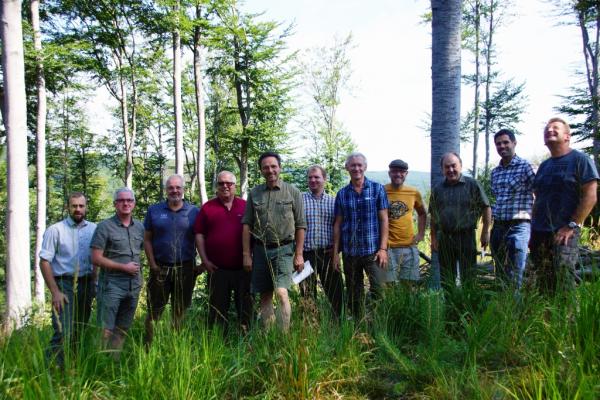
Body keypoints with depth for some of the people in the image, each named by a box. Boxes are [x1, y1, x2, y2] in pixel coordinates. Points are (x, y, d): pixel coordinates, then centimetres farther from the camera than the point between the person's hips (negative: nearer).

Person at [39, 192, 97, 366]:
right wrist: (55, 292, -13)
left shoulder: (94, 229, 6)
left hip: (86, 284, 4)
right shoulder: (55, 230, -6)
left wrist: (94, 284, 6)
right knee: (63, 332, -15)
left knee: (80, 331, 12)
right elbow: (44, 262, -8)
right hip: (64, 284, -4)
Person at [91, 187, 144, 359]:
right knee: (105, 330, -4)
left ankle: (115, 361, 25)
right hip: (112, 284, -5)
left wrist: (139, 269, 6)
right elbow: (96, 259, -10)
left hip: (134, 285, 5)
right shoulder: (105, 227, -7)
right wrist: (123, 267, -11)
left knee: (123, 329, 14)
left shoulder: (140, 227, 7)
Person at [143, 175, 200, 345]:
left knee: (180, 312, 11)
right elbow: (147, 240, 3)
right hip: (160, 269, 0)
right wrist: (153, 264, -4)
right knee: (154, 311, 5)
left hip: (185, 269, 0)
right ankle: (147, 345, 17)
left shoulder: (194, 212, 3)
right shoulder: (154, 210, 4)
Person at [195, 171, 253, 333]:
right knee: (217, 308, 10)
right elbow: (199, 234, 4)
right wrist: (204, 259, -3)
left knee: (245, 307, 9)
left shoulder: (245, 206, 5)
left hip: (243, 267, 0)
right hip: (217, 268, 0)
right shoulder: (208, 207, 5)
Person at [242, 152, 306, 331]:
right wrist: (246, 254, 2)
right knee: (265, 296, 8)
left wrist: (299, 254, -3)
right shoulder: (254, 193, 8)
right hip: (260, 249, 3)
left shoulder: (293, 192, 1)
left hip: (284, 249, -3)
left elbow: (300, 226, 1)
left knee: (281, 293, -14)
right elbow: (246, 224, 7)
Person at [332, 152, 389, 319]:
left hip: (373, 250, -3)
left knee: (379, 290, -11)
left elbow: (383, 219, -1)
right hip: (349, 252, 3)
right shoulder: (342, 194, 8)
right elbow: (338, 224, 9)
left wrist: (383, 248, -8)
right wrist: (335, 252, 4)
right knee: (354, 295, 11)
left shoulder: (377, 189, 2)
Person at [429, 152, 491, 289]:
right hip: (444, 239, 4)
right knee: (446, 279, 11)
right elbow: (433, 216, 12)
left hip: (466, 237, -3)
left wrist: (485, 232, -4)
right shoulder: (437, 189, 8)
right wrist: (434, 238, 9)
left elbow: (486, 208, 0)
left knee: (468, 278, 2)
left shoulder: (472, 185, -2)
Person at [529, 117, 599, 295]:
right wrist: (533, 231, 13)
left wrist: (571, 226, -14)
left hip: (564, 234, -6)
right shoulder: (544, 166, 18)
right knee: (540, 286, 8)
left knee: (563, 286, -9)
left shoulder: (579, 159, -1)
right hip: (539, 233, 6)